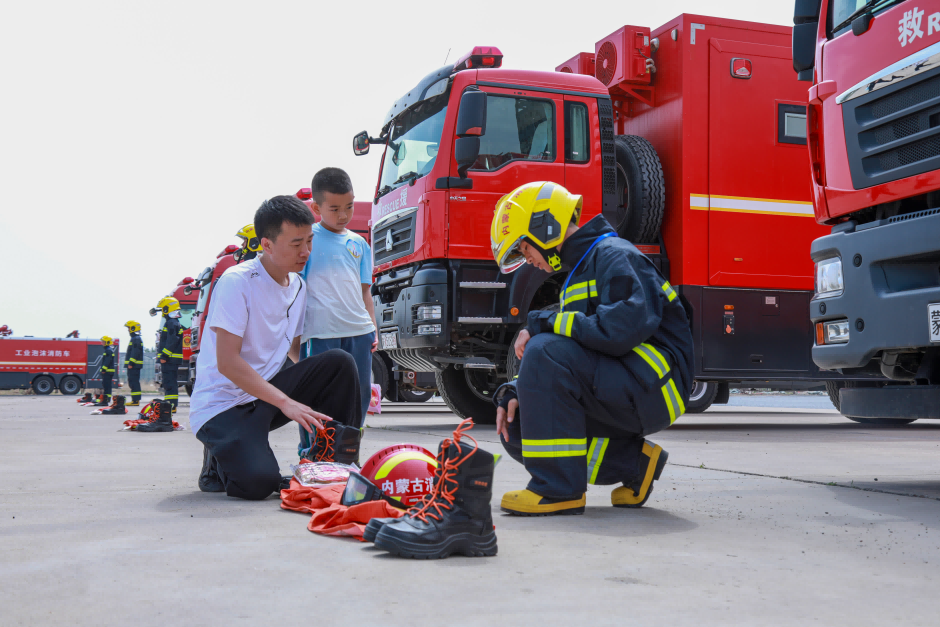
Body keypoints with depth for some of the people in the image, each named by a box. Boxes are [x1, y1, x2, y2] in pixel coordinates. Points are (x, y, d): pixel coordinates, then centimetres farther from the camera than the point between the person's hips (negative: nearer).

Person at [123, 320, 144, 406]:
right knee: (132, 382, 11)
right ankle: (135, 400, 12)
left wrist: (131, 363, -23)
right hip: (133, 365, 11)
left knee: (134, 382, -12)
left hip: (134, 365, -11)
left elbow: (135, 353, -20)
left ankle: (135, 400, -14)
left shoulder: (136, 339, -13)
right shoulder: (134, 338, 21)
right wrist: (130, 363, 23)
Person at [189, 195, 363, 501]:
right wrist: (285, 402, -26)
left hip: (266, 391, 7)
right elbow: (227, 362, -22)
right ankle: (219, 460, 6)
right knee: (258, 481, -29)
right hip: (222, 405, -6)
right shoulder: (236, 282, -16)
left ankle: (333, 465, -5)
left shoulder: (298, 286, 7)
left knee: (339, 363, -14)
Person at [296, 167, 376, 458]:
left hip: (358, 331, 5)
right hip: (321, 333, -5)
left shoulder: (359, 244, 15)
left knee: (359, 394, 8)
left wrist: (372, 328, 8)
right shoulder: (307, 239, 0)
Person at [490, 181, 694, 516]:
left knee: (547, 352, -28)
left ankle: (559, 489, -22)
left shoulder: (613, 256, -10)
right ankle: (631, 461, 3)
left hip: (651, 387, -10)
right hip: (620, 391, 10)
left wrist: (543, 323, -21)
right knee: (517, 426, 4)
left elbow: (627, 326, -29)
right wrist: (513, 391, 2)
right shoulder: (578, 272, 21)